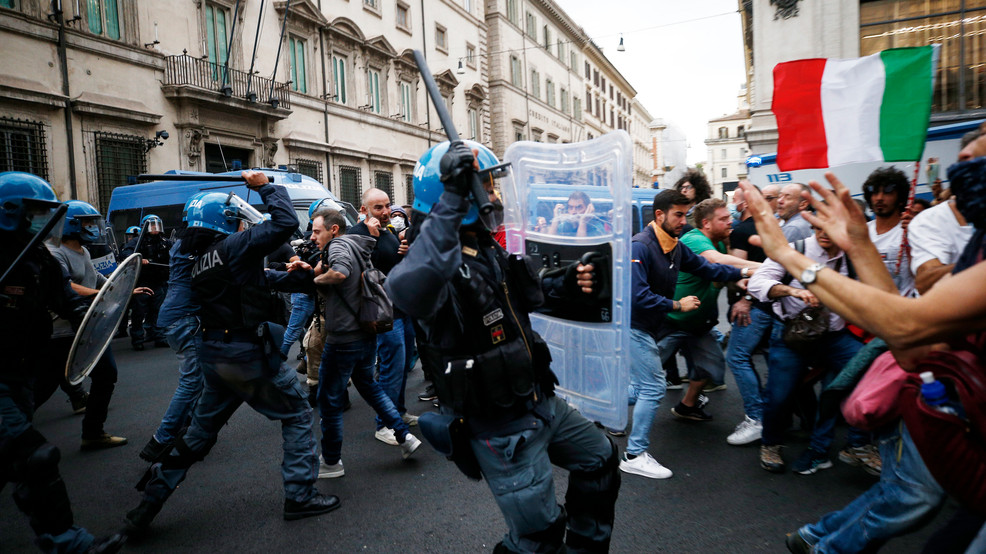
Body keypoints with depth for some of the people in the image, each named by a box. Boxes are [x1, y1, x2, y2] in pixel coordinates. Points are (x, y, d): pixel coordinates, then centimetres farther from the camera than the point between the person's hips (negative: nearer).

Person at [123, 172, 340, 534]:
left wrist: (296, 274, 16)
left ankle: (147, 506, 28)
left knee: (200, 432, 22)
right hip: (247, 353, -8)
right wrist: (265, 186, -5)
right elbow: (286, 223, -18)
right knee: (297, 415, 8)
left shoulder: (198, 262, 12)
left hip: (212, 352, 8)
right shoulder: (234, 246, -14)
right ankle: (300, 497, 12)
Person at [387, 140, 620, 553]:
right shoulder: (441, 260, -24)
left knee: (600, 459, 26)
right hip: (501, 429, -9)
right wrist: (452, 201, -47)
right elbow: (409, 292, -50)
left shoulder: (490, 251, 5)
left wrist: (564, 286, 4)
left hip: (541, 403, 9)